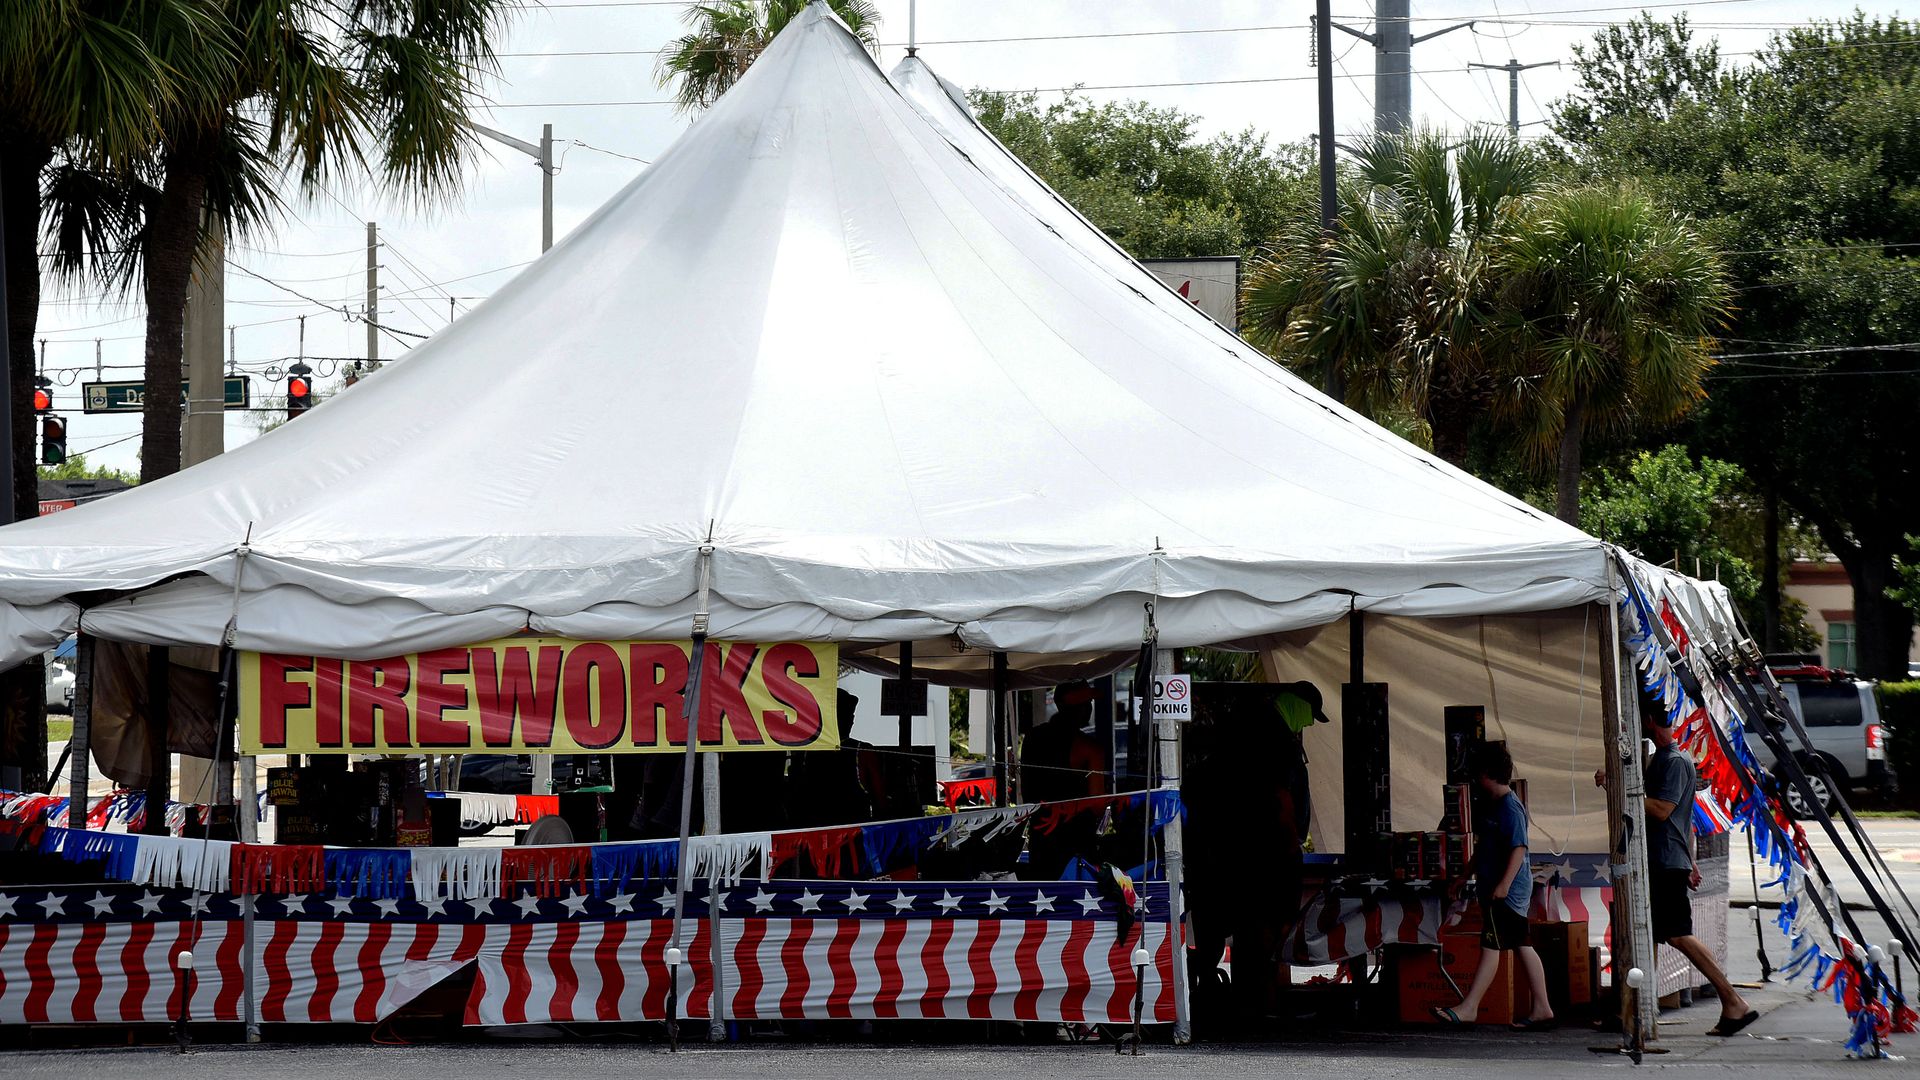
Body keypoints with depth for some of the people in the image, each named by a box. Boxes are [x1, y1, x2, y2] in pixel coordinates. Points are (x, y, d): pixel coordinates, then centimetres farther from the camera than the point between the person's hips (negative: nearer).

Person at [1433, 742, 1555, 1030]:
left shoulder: (1510, 807, -14)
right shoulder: (1491, 805, 17)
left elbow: (1519, 847, -21)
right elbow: (1484, 848, 26)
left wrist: (1504, 884, -26)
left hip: (1507, 889, -10)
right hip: (1498, 889, 10)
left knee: (1490, 946, -8)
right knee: (1522, 947, 9)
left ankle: (1468, 1008, -8)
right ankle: (1542, 1009, 10)